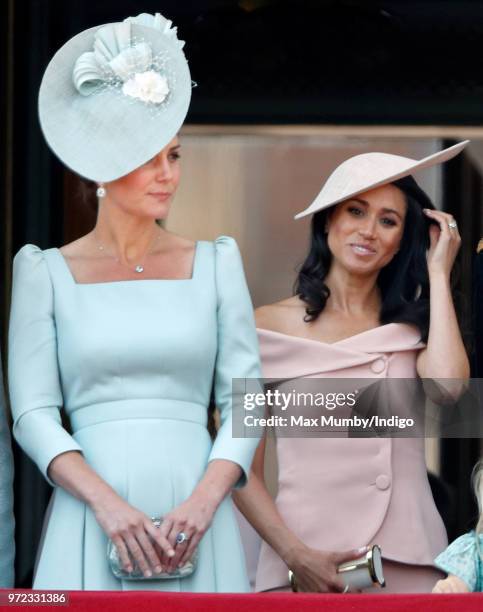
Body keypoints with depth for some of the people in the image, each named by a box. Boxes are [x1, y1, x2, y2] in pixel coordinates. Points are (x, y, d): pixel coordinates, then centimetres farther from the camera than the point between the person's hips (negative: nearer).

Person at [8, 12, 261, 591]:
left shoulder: (215, 263, 10)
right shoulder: (45, 272, 5)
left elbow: (245, 400, 5)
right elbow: (33, 413, -1)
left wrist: (204, 502, -11)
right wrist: (108, 504, -14)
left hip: (198, 521, 1)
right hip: (92, 522, -1)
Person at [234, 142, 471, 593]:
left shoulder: (414, 326, 8)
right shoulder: (269, 328, 1)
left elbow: (449, 385, -15)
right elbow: (242, 469, -1)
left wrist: (438, 273, -3)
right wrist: (296, 555, -15)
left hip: (410, 560, 2)